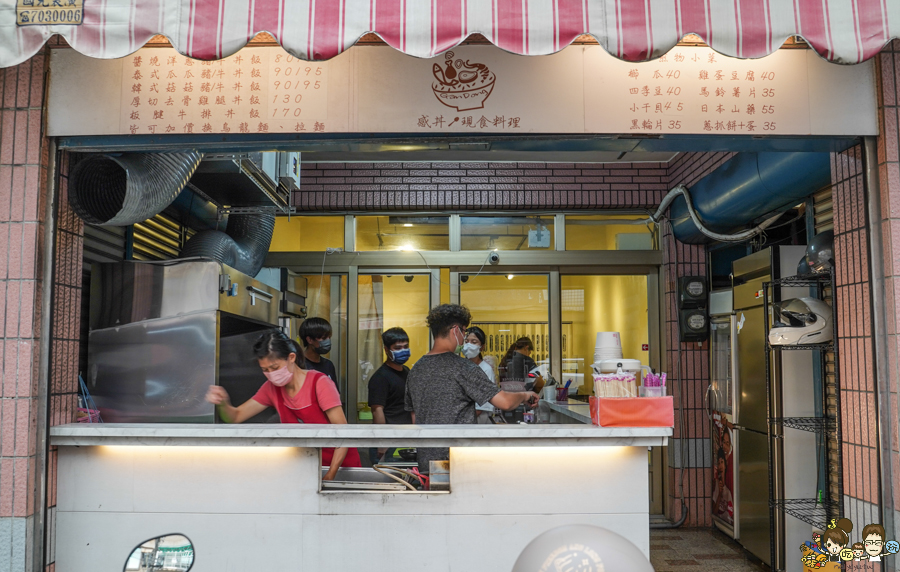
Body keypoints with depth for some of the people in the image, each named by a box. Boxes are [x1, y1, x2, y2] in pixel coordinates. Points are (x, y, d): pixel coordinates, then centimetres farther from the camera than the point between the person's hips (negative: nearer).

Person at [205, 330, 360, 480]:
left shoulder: (319, 383, -15)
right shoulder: (272, 388, 2)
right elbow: (235, 417, 3)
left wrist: (330, 475, -25)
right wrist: (222, 403, -19)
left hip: (341, 465, -5)